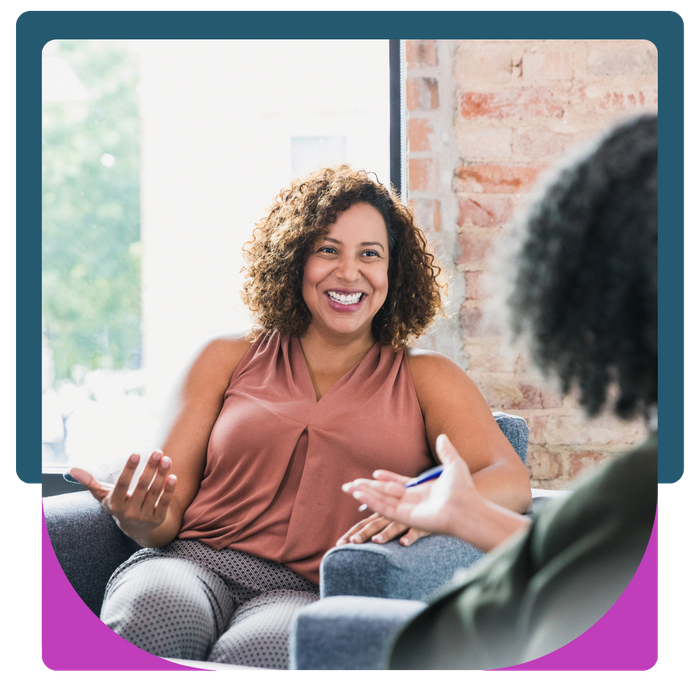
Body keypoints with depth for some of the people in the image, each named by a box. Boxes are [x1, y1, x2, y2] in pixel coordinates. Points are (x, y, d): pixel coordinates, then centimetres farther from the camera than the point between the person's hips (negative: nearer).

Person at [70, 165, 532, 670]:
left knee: (260, 647, -38)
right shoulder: (229, 359, 20)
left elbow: (512, 482, 0)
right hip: (196, 562, 2)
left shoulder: (425, 378, 16)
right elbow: (170, 507, 14)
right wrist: (141, 518, -12)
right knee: (154, 609, -36)